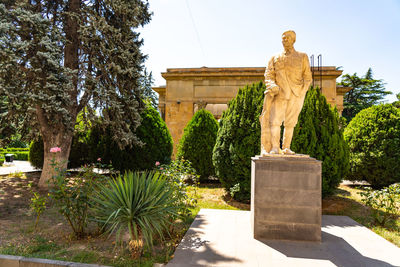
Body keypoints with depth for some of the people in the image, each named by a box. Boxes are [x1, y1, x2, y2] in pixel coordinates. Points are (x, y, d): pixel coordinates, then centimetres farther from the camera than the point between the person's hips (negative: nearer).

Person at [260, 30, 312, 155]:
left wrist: (302, 91, -4)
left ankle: (286, 147, 5)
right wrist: (272, 86, -13)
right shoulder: (275, 58, 16)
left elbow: (307, 77, 11)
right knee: (275, 120, -13)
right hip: (280, 93, 0)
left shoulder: (302, 57, 14)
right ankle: (275, 148, -14)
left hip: (296, 94, 0)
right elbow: (269, 75, 7)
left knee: (290, 122, -1)